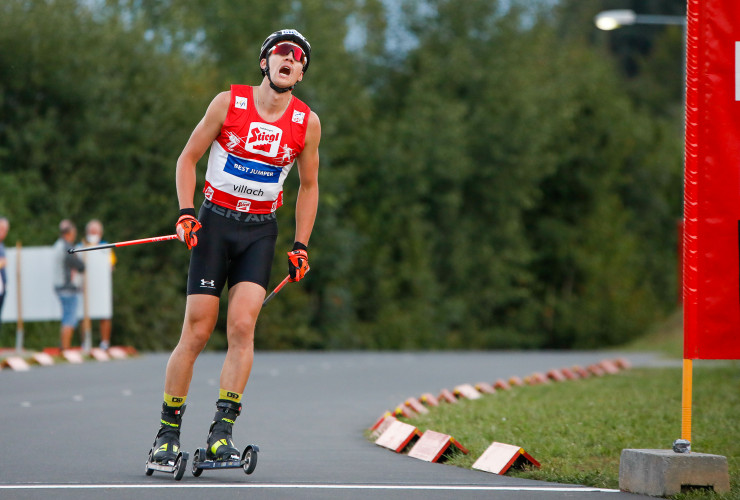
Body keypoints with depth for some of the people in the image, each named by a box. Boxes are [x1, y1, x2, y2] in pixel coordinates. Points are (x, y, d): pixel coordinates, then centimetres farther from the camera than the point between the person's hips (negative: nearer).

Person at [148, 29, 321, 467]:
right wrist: (186, 212, -9)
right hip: (216, 221, -1)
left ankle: (222, 433, -16)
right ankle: (168, 434, 7)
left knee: (242, 327, -16)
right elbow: (188, 158, 4)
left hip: (261, 232, 1)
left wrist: (301, 246, 8)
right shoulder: (229, 102, -5)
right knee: (196, 333, -5)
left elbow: (309, 186, 14)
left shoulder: (307, 122, 1)